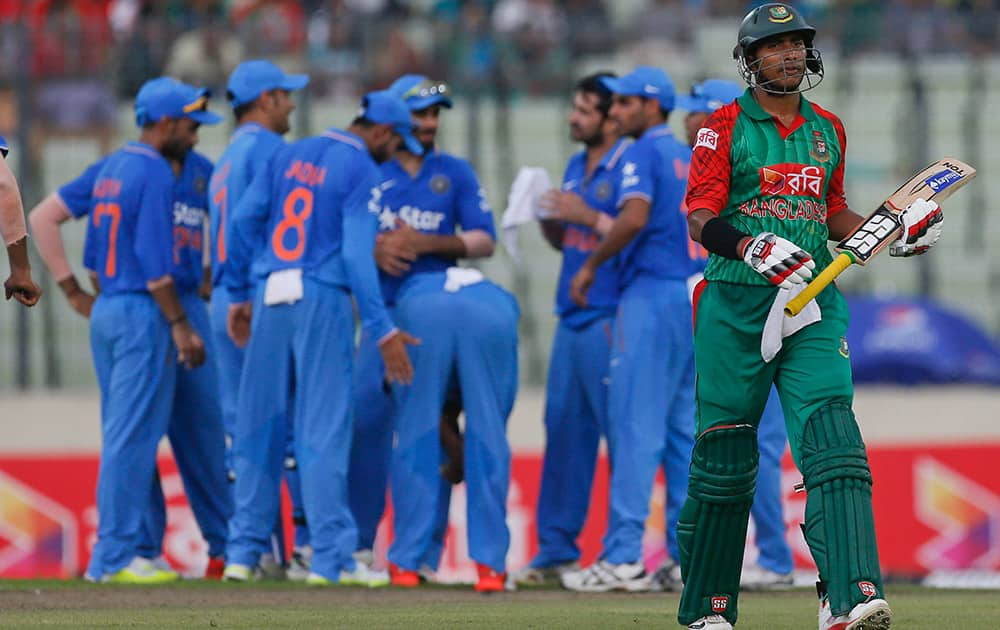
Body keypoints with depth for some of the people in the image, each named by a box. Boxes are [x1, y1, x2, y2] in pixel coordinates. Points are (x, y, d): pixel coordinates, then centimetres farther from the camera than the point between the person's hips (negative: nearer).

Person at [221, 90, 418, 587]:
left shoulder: (289, 155, 12)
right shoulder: (362, 171, -5)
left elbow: (243, 220, 8)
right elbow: (357, 255, -13)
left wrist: (238, 294, 15)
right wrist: (382, 331, -13)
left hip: (270, 300, 5)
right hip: (322, 300, -5)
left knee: (259, 425, 10)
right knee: (324, 427, -4)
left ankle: (243, 551, 13)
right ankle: (331, 558, -4)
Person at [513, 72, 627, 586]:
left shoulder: (629, 168, -9)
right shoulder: (576, 167, 17)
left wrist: (591, 217, -19)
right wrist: (548, 219, 5)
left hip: (610, 322, -9)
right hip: (572, 318, 9)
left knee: (621, 432, -8)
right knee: (563, 429, 10)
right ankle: (557, 550, 16)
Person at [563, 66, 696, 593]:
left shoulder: (643, 153, -7)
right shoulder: (693, 159, 18)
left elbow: (635, 216, -22)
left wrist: (590, 266, -11)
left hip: (651, 293, -8)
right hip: (695, 297, 8)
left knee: (635, 426, -9)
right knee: (682, 429, 9)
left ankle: (623, 558, -13)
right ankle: (689, 555, 7)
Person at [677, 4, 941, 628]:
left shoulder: (828, 129, 16)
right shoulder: (726, 126, 1)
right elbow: (701, 219, -8)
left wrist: (890, 233, 10)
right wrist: (753, 248, -26)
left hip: (813, 306, 3)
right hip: (735, 305, -3)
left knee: (832, 438, -16)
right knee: (725, 460, 3)